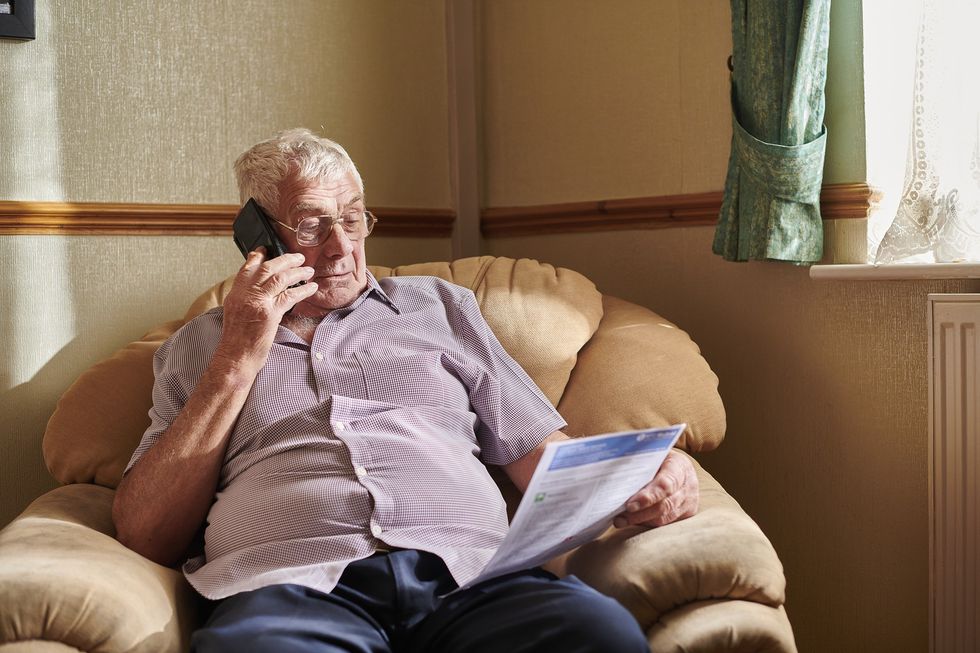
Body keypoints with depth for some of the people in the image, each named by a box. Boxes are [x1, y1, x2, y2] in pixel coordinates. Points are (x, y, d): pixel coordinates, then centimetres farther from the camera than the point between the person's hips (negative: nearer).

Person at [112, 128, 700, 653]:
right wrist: (237, 361, 5)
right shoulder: (199, 345, 22)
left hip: (466, 573, 2)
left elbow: (541, 454, 19)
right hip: (291, 588, -1)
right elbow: (145, 536, 10)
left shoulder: (439, 306, 26)